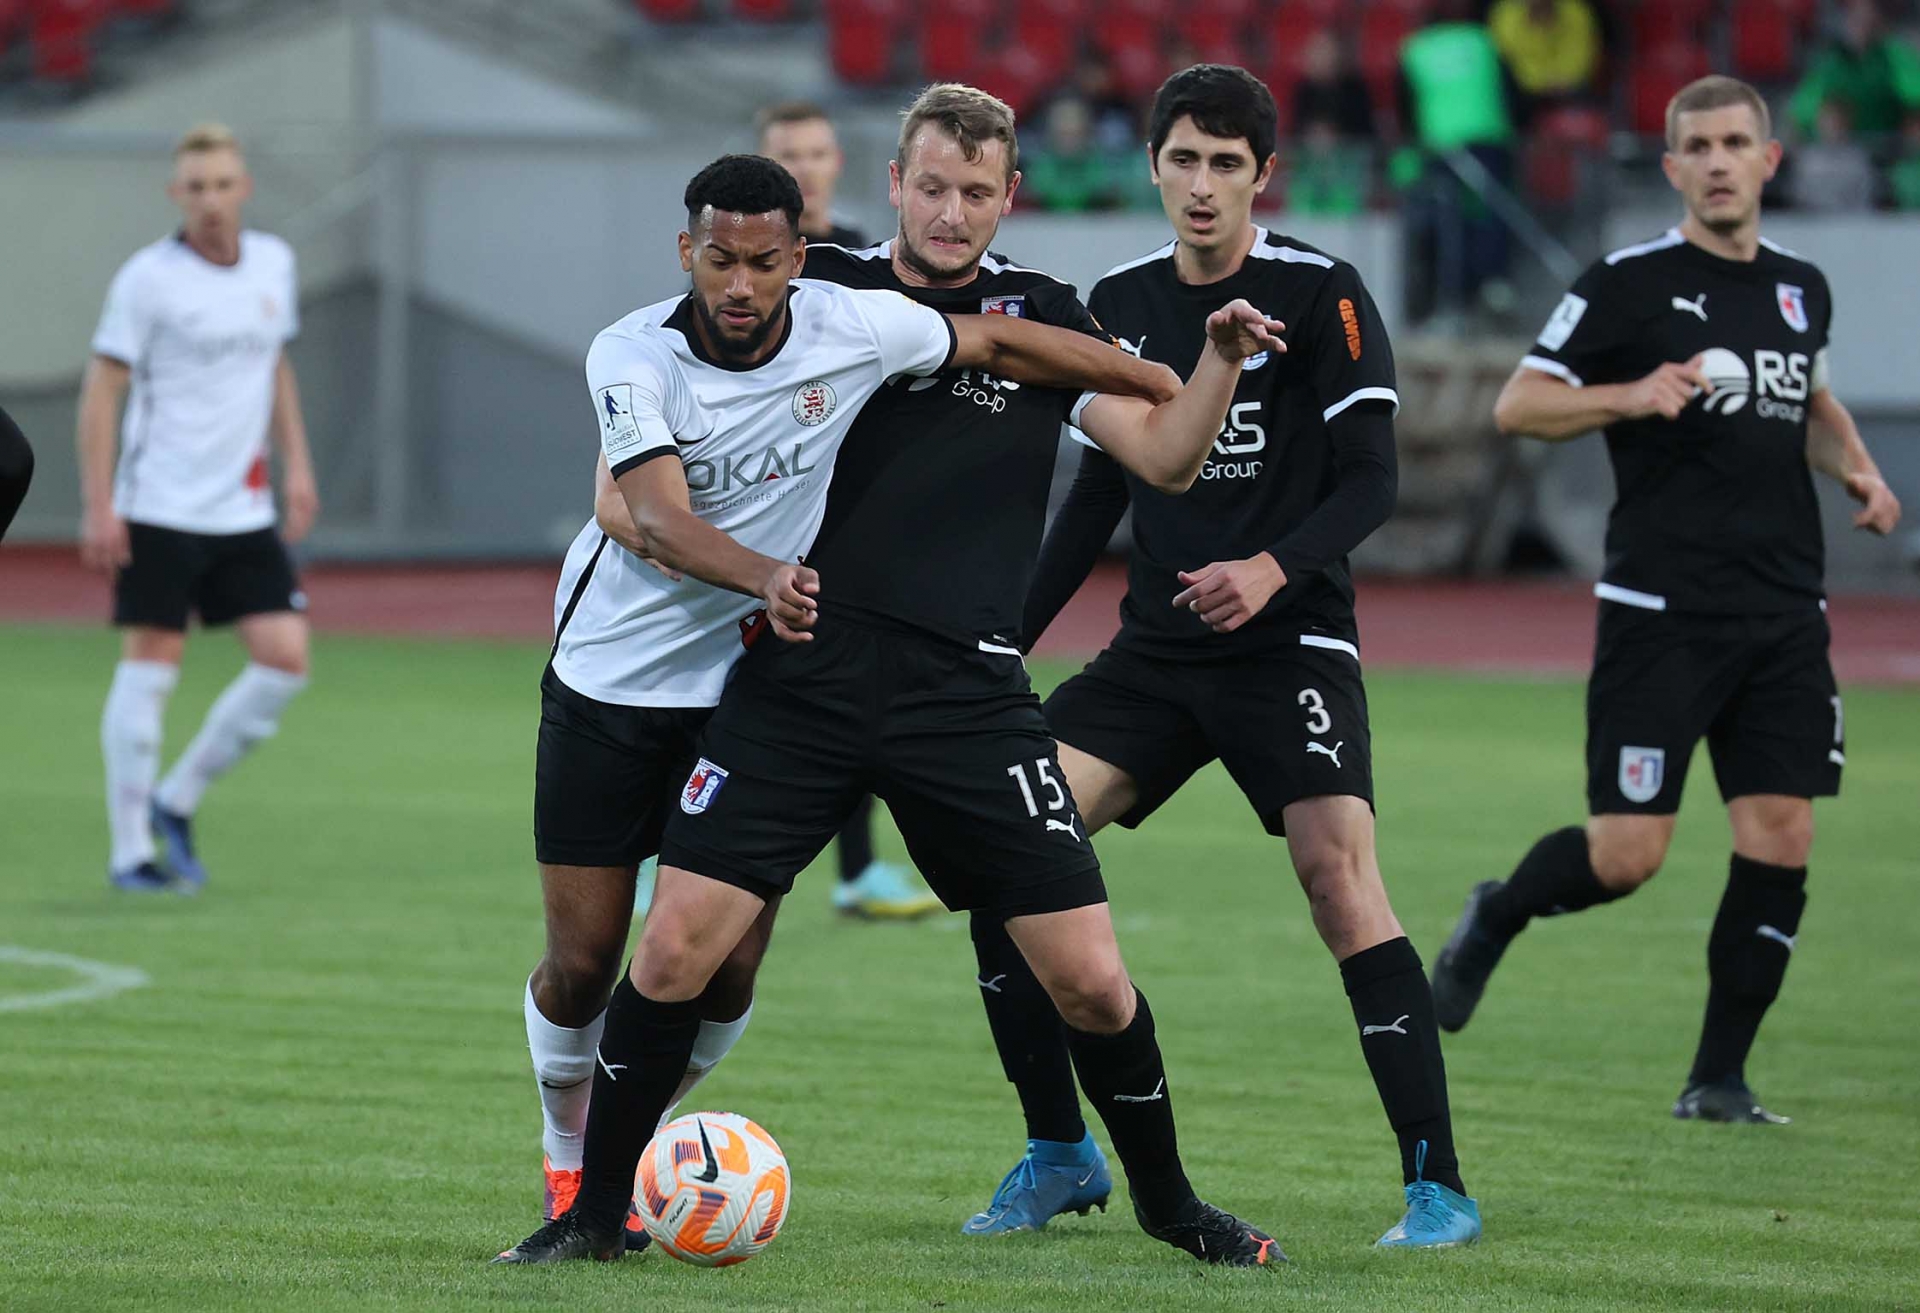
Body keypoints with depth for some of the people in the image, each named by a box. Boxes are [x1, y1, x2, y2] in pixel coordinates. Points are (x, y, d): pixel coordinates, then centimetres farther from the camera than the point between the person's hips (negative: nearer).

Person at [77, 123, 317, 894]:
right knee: (150, 667, -4)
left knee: (285, 659, -4)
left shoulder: (274, 265, 8)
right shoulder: (148, 278, -8)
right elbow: (101, 391, -7)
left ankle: (176, 803, 11)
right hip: (160, 510, -5)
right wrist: (98, 508, -13)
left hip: (245, 512, 5)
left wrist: (295, 464, 15)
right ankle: (131, 852, 3)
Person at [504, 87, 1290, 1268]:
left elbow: (1163, 456, -1)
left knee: (1090, 978, -3)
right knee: (678, 950, -8)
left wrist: (1222, 363, -19)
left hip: (970, 692, 0)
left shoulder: (1038, 318, 7)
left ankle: (1168, 1203, 20)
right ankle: (599, 1209, 9)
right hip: (801, 677, 0)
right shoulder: (822, 290, 6)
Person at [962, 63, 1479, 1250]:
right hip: (1156, 651, 5)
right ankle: (1058, 1155, 6)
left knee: (1339, 874, -22)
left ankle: (1438, 1184, -15)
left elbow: (1370, 482, -10)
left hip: (1291, 645, -5)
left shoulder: (1320, 296, -7)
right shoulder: (1123, 305, 9)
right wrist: (1005, 641, 16)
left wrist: (1275, 567, -27)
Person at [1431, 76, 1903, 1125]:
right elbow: (1516, 405, -5)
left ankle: (1719, 1079, 7)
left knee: (1780, 843, -4)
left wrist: (1858, 470, 12)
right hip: (1660, 613, -5)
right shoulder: (1630, 283, -5)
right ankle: (1495, 916, 24)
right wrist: (1633, 397, -20)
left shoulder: (1801, 289, 12)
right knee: (1625, 856, -8)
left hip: (1784, 617, 5)